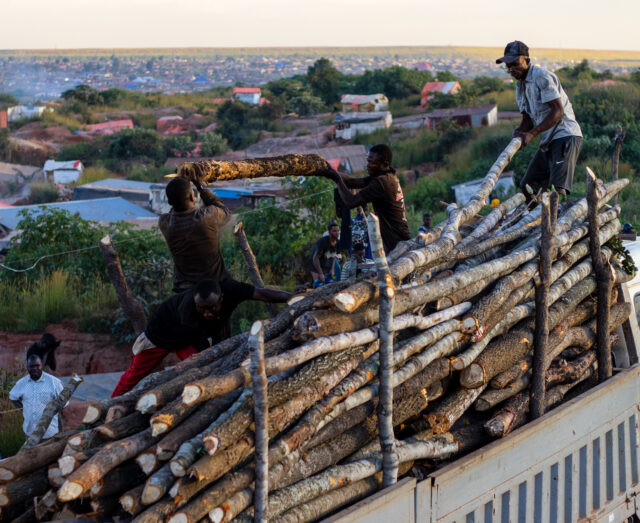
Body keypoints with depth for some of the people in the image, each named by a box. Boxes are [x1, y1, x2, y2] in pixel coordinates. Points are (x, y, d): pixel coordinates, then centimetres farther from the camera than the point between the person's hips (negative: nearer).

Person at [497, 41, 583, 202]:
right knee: (527, 186, 10)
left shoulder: (542, 77, -12)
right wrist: (519, 132, -5)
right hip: (548, 141, 10)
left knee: (556, 188, -23)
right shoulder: (520, 85, 17)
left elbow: (558, 111, -18)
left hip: (565, 136, -10)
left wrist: (531, 134, -23)